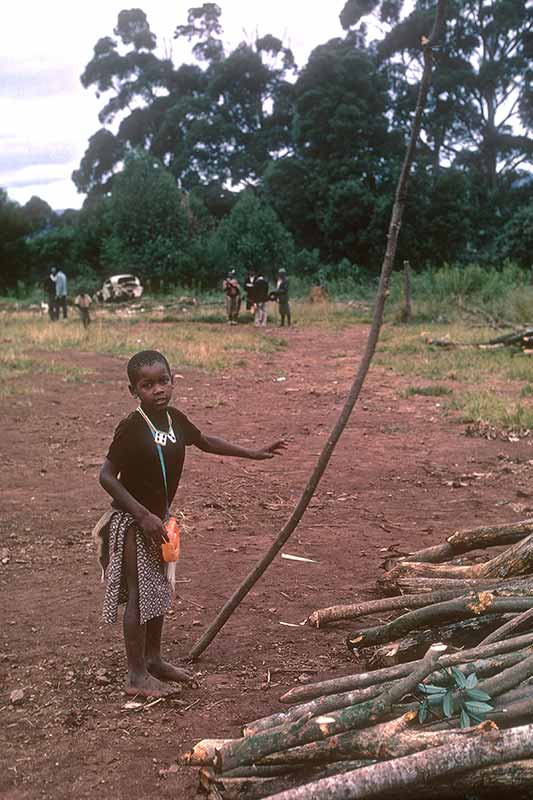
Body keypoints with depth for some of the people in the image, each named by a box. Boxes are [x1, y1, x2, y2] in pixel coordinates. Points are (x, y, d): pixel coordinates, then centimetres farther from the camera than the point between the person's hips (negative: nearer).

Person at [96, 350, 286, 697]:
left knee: (159, 590, 17)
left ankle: (153, 659, 32)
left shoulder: (175, 419, -1)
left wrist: (254, 453, 17)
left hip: (157, 517, 8)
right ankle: (137, 676, 10)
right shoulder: (132, 428, -22)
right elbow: (107, 476, -22)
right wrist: (144, 516, -26)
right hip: (131, 520, -8)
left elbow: (206, 442, 18)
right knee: (139, 594, -1)